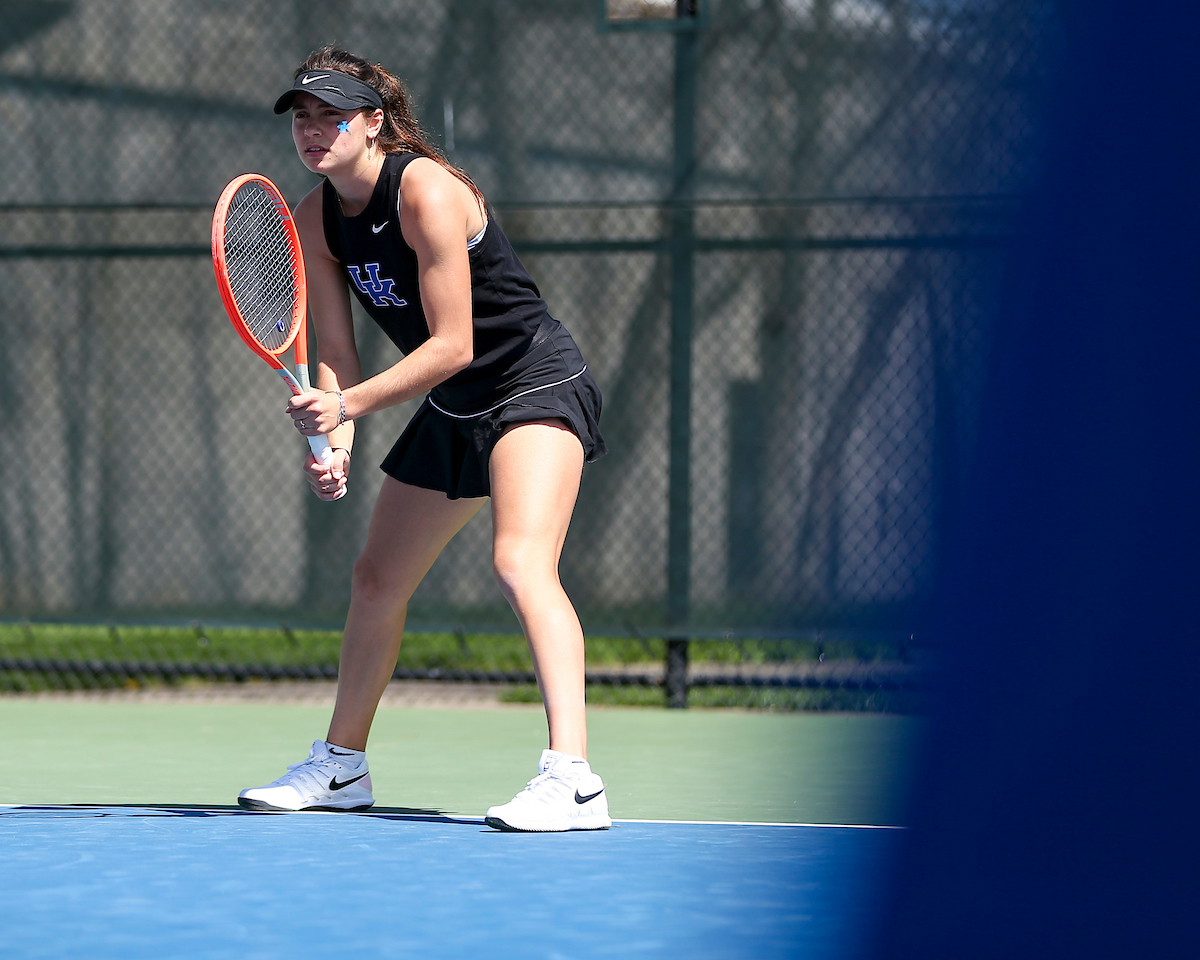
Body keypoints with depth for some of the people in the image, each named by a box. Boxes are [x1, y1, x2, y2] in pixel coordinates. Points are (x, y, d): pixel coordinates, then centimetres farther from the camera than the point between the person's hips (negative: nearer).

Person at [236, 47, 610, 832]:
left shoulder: (426, 191, -24)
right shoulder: (314, 222, -1)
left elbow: (451, 345, -25)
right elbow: (337, 350, 0)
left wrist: (349, 405, -30)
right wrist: (333, 439, -18)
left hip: (537, 383, -9)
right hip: (454, 412, 9)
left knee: (521, 562, -28)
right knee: (376, 580, 15)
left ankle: (573, 780, -38)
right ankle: (342, 767, 34)